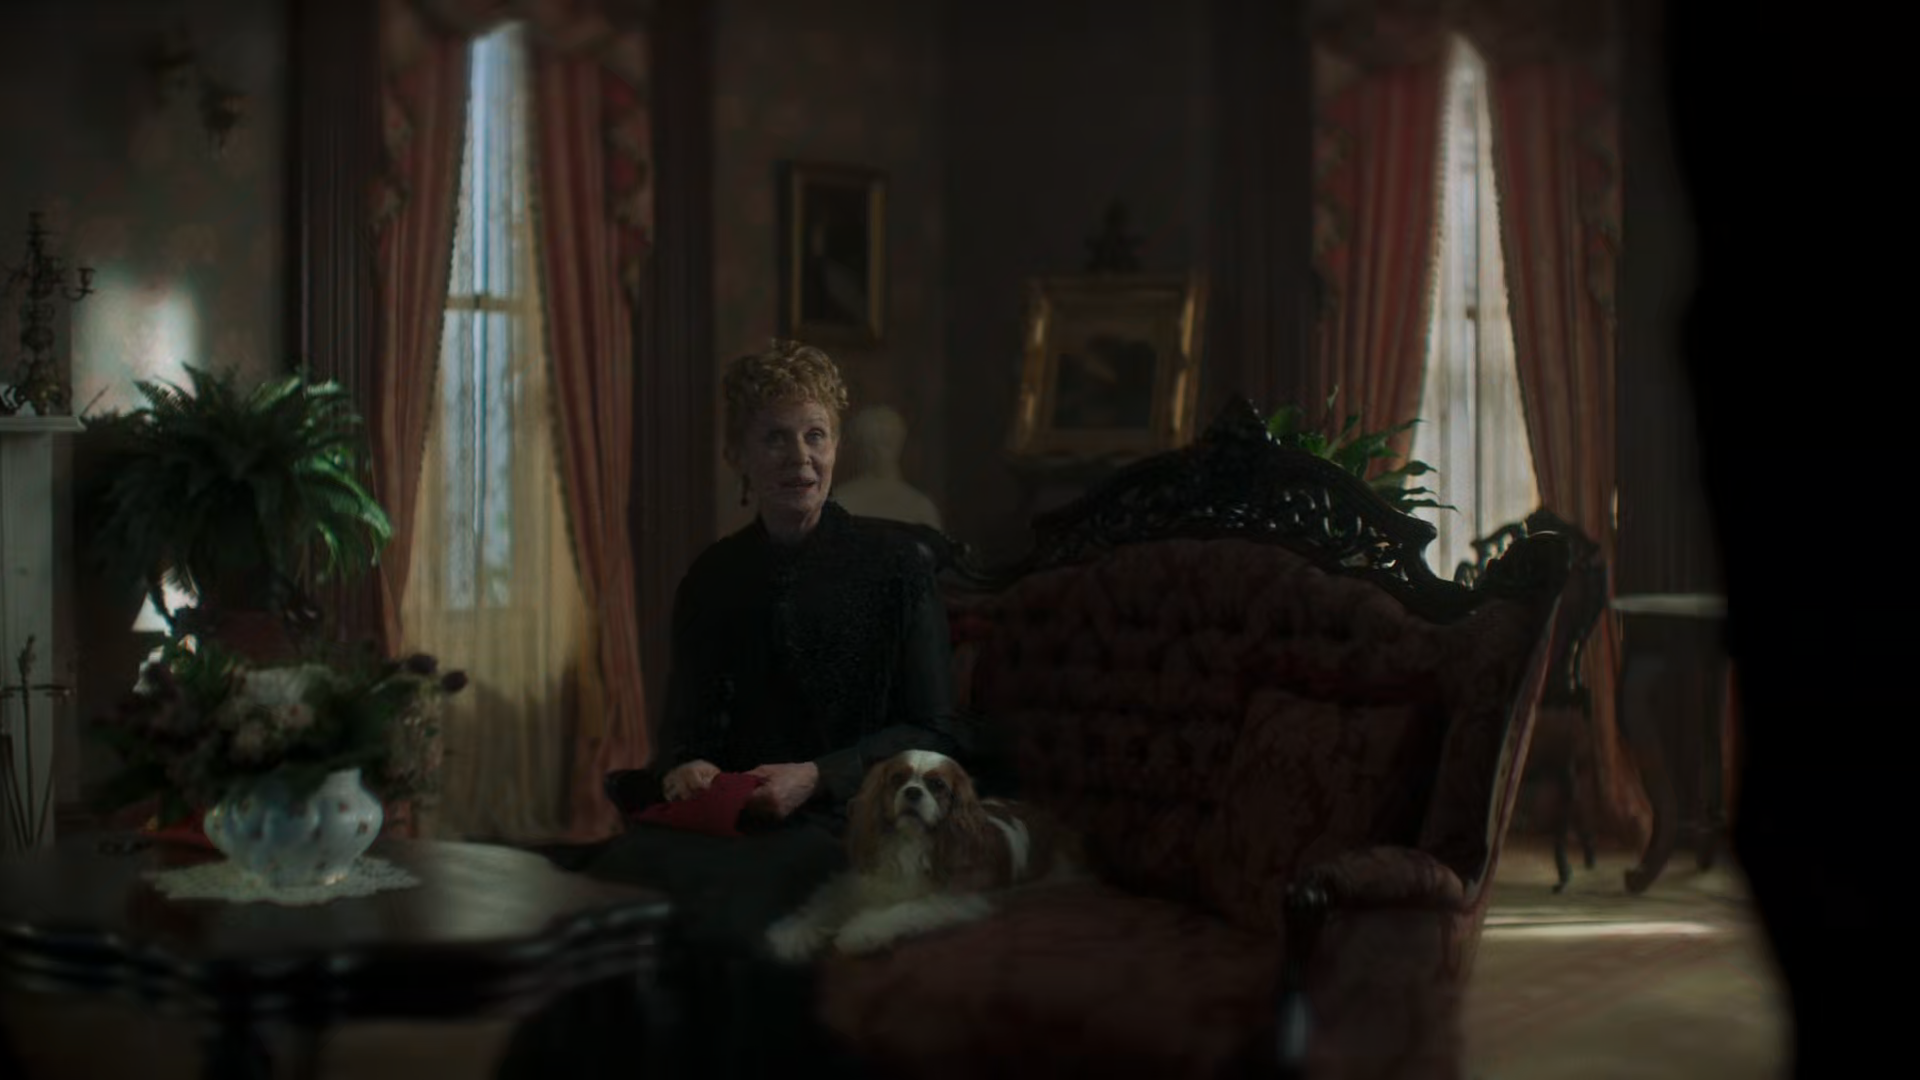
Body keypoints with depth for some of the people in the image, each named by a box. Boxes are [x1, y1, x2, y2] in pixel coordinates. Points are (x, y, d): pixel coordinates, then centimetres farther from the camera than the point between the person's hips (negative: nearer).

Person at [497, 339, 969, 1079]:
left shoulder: (896, 568, 3)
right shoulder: (711, 579, 14)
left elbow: (933, 734, 1)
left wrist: (815, 777, -13)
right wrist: (680, 770, -6)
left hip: (845, 820, -4)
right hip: (728, 818, 4)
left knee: (714, 924, -35)